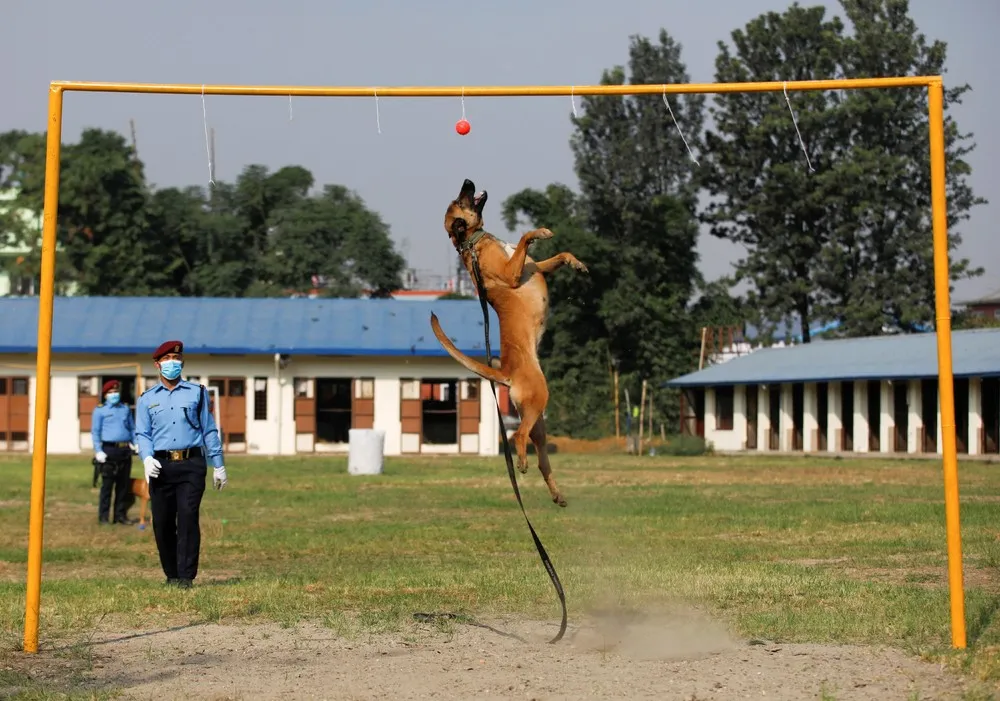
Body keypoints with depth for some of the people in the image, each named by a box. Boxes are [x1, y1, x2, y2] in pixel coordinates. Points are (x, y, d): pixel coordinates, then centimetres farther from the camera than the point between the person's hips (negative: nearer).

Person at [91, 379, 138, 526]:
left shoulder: (125, 409, 19)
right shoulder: (100, 410, 5)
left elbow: (132, 428, 22)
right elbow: (95, 431, 0)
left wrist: (136, 443, 7)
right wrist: (98, 451, -10)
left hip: (125, 450, 5)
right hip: (109, 450, -5)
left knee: (124, 485, 6)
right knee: (107, 485, -5)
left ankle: (121, 515, 12)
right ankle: (103, 517, -2)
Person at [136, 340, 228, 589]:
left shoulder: (197, 393, 14)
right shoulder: (147, 399, 15)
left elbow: (209, 430, 13)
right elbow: (142, 433, 7)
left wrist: (218, 466, 9)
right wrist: (147, 458, -12)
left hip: (191, 464, -1)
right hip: (161, 466, 2)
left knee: (188, 517, -14)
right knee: (162, 522, 1)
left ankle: (186, 576, -14)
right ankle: (171, 574, 15)